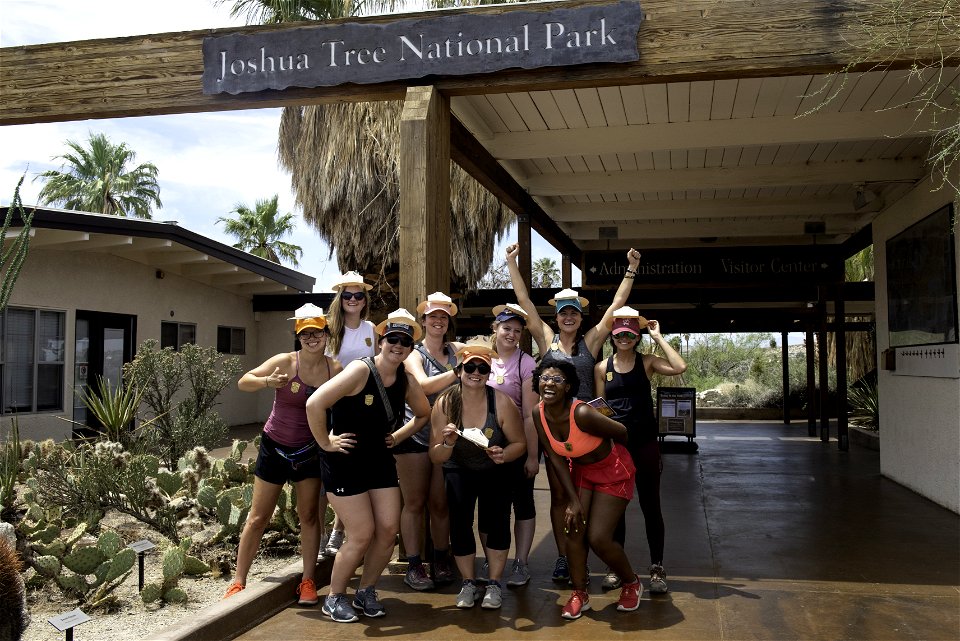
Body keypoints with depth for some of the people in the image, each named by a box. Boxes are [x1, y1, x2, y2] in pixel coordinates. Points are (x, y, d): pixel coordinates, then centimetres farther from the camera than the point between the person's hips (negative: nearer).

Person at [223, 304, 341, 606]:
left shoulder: (335, 369, -8)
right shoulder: (285, 362, -15)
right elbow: (243, 382, -13)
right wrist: (268, 382, -32)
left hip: (310, 451, 2)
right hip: (275, 447, -2)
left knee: (309, 517, 7)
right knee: (258, 518, 5)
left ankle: (308, 581, 19)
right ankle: (238, 582, 17)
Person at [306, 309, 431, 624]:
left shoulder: (407, 380, -1)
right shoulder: (361, 370, -21)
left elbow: (424, 414, 19)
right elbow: (314, 404, -29)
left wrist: (397, 436, 7)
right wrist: (325, 443, -20)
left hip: (380, 460, 6)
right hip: (345, 462, -6)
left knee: (389, 530, 2)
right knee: (361, 535, -6)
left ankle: (366, 592, 25)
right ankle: (334, 598, 17)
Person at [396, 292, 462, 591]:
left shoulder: (456, 350, 10)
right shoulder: (414, 354, -1)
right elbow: (424, 385, -18)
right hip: (415, 435, -3)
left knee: (441, 502, 9)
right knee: (415, 502, 2)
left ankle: (441, 562, 20)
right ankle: (413, 566, 9)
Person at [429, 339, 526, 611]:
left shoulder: (502, 403, -22)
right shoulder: (444, 404, -19)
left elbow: (519, 443, -12)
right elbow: (436, 457, -14)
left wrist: (503, 454, -32)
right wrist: (448, 444, -35)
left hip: (495, 472, 0)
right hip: (458, 472, 1)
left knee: (496, 519, -15)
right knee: (459, 522, -12)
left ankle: (494, 583, 5)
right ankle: (468, 583, 10)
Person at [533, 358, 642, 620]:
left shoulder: (581, 413, -36)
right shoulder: (539, 414, -16)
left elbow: (620, 432, -19)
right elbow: (556, 459, -8)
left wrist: (609, 452, 4)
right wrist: (573, 499, -10)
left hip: (613, 471, -5)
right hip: (580, 470, 5)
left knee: (598, 538, -7)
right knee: (572, 531, -2)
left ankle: (632, 583, 21)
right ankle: (580, 594, 18)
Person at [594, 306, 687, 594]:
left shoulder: (647, 362, 0)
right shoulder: (602, 368, 4)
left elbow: (679, 367, -19)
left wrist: (659, 338, -12)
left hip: (644, 442, -2)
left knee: (650, 505, 4)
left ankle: (657, 567, 15)